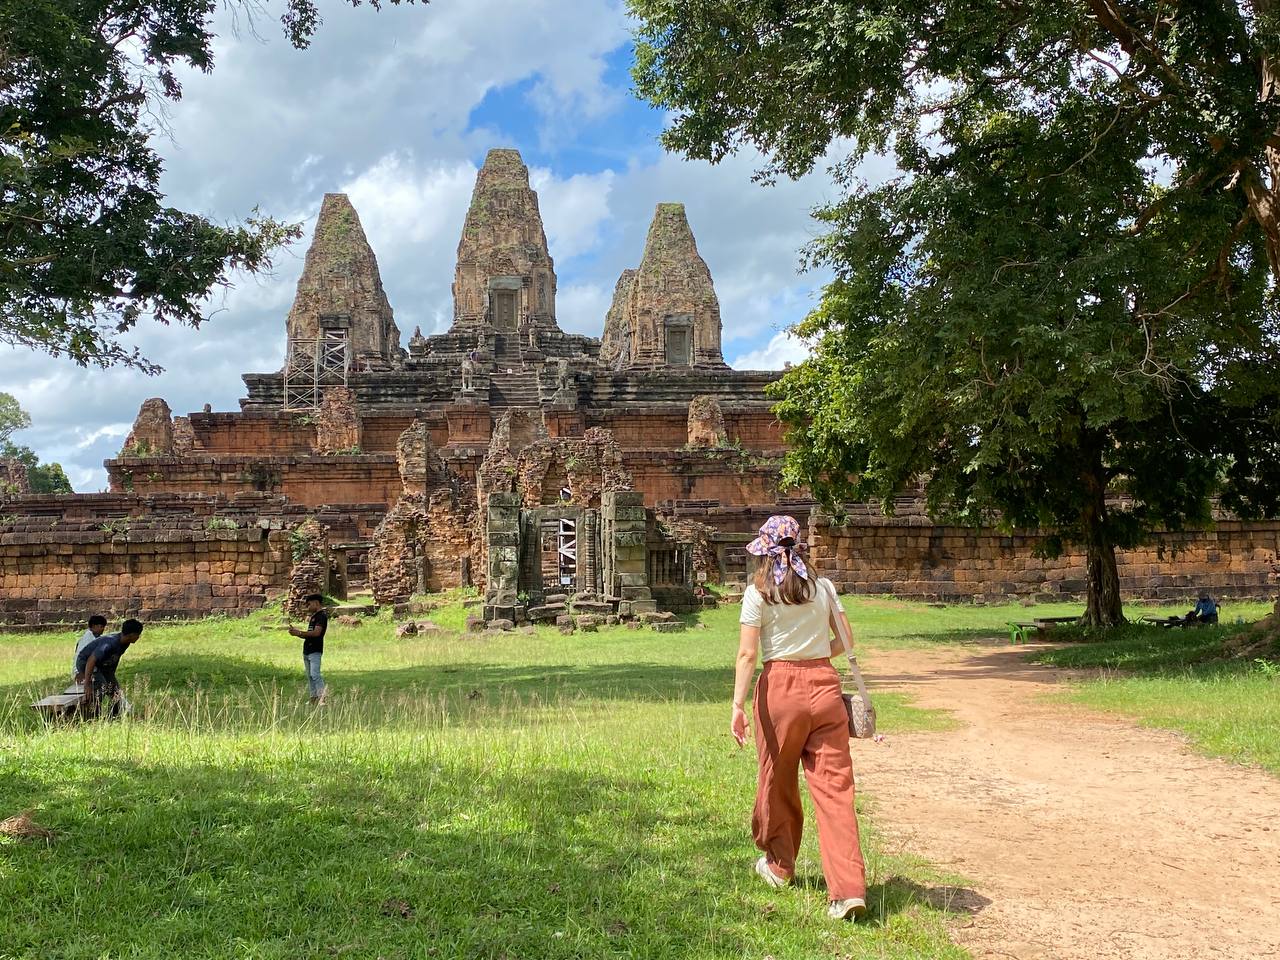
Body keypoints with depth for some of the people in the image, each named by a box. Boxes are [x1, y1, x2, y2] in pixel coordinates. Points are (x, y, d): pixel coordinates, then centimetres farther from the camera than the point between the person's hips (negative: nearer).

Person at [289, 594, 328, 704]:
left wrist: (299, 632, -16)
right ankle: (313, 698, 11)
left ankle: (323, 698, -19)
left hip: (315, 651, -10)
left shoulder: (322, 616, -8)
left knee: (315, 675, -17)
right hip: (307, 651, 10)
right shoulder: (313, 616, 21)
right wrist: (296, 632, 7)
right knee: (309, 676, 8)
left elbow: (316, 632, -20)